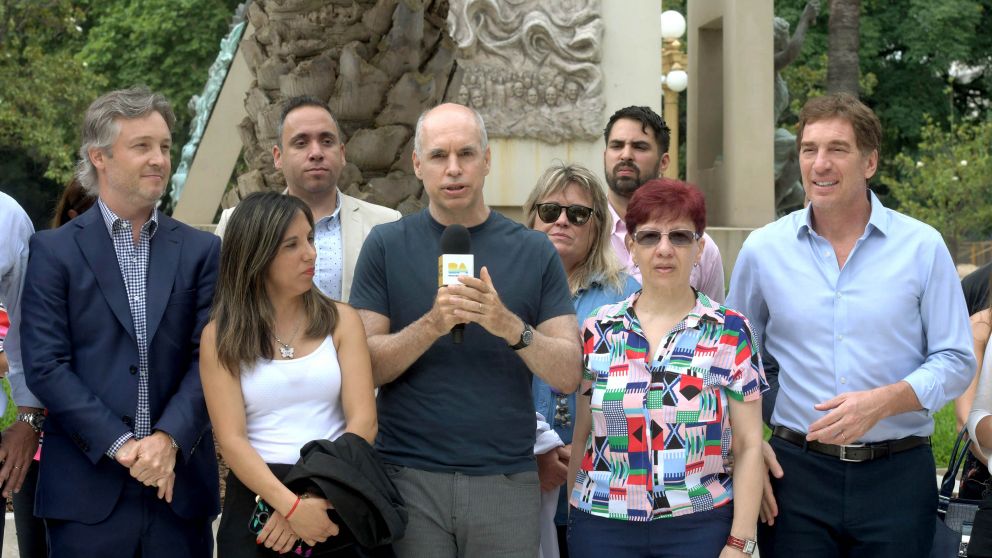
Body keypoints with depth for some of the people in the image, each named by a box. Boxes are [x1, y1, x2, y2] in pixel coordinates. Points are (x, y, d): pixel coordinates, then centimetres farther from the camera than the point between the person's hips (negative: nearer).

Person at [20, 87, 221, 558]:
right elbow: (44, 366, -5)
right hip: (87, 487, -2)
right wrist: (120, 444, -12)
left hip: (180, 481, 2)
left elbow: (208, 358, 2)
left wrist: (168, 438, -12)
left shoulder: (201, 250, 8)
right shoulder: (54, 251, 1)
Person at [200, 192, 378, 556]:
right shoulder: (221, 336, -2)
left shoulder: (340, 320, 2)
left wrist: (315, 497, -18)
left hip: (333, 500, 1)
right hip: (256, 499, -1)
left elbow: (363, 421, -6)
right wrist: (292, 506, -23)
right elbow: (231, 439, -10)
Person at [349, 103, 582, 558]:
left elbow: (567, 375, -1)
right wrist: (432, 325, -19)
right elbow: (365, 366, -3)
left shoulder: (534, 251, 4)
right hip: (408, 475, 0)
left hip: (506, 479, 1)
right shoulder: (386, 246, 3)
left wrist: (510, 326, -18)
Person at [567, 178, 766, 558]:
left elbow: (748, 446, -2)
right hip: (602, 526, 2)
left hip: (699, 526, -2)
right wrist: (571, 520, 9)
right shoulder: (597, 331, 4)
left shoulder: (731, 332, -1)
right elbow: (582, 437, 10)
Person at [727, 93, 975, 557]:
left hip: (898, 472, -1)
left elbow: (955, 361, -1)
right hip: (795, 470, 1)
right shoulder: (763, 249, 3)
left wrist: (883, 401, -18)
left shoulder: (922, 247, -1)